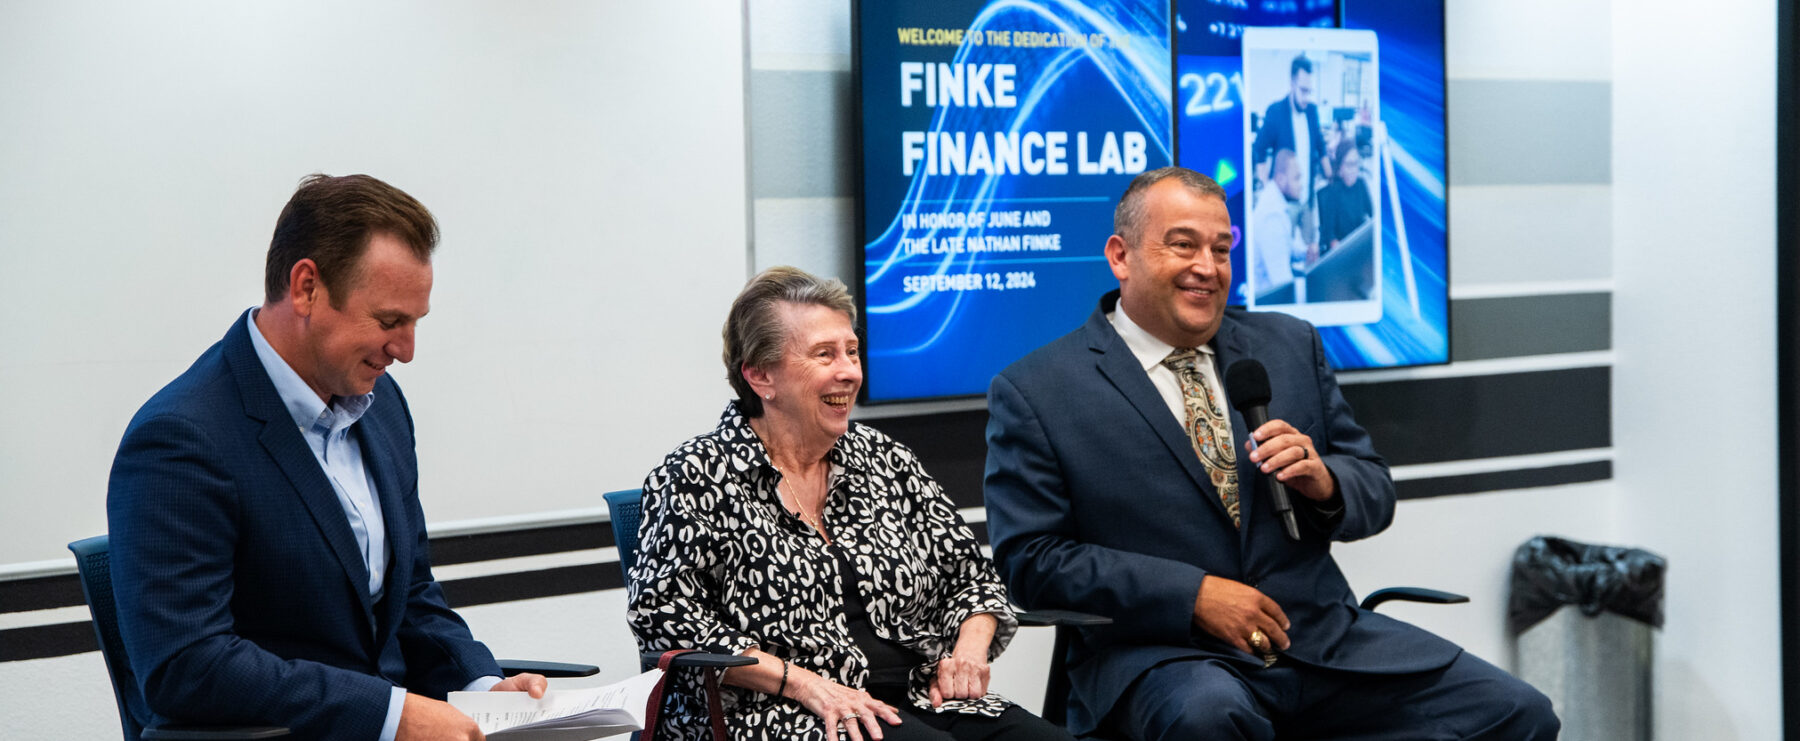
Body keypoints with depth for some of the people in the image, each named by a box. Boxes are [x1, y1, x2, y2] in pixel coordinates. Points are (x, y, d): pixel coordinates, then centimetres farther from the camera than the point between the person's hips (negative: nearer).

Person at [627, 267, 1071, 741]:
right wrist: (802, 683, -16)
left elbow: (971, 575, 23)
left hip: (922, 699, 6)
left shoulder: (881, 457, 17)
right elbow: (663, 613, -9)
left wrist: (969, 649, 0)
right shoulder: (699, 477, 1)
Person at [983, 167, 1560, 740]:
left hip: (1326, 639, 5)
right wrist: (1193, 595, -16)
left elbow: (1375, 497, 17)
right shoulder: (1033, 393, 2)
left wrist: (1324, 482, -8)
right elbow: (1030, 560, -6)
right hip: (1157, 652, -4)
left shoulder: (1290, 345, 16)